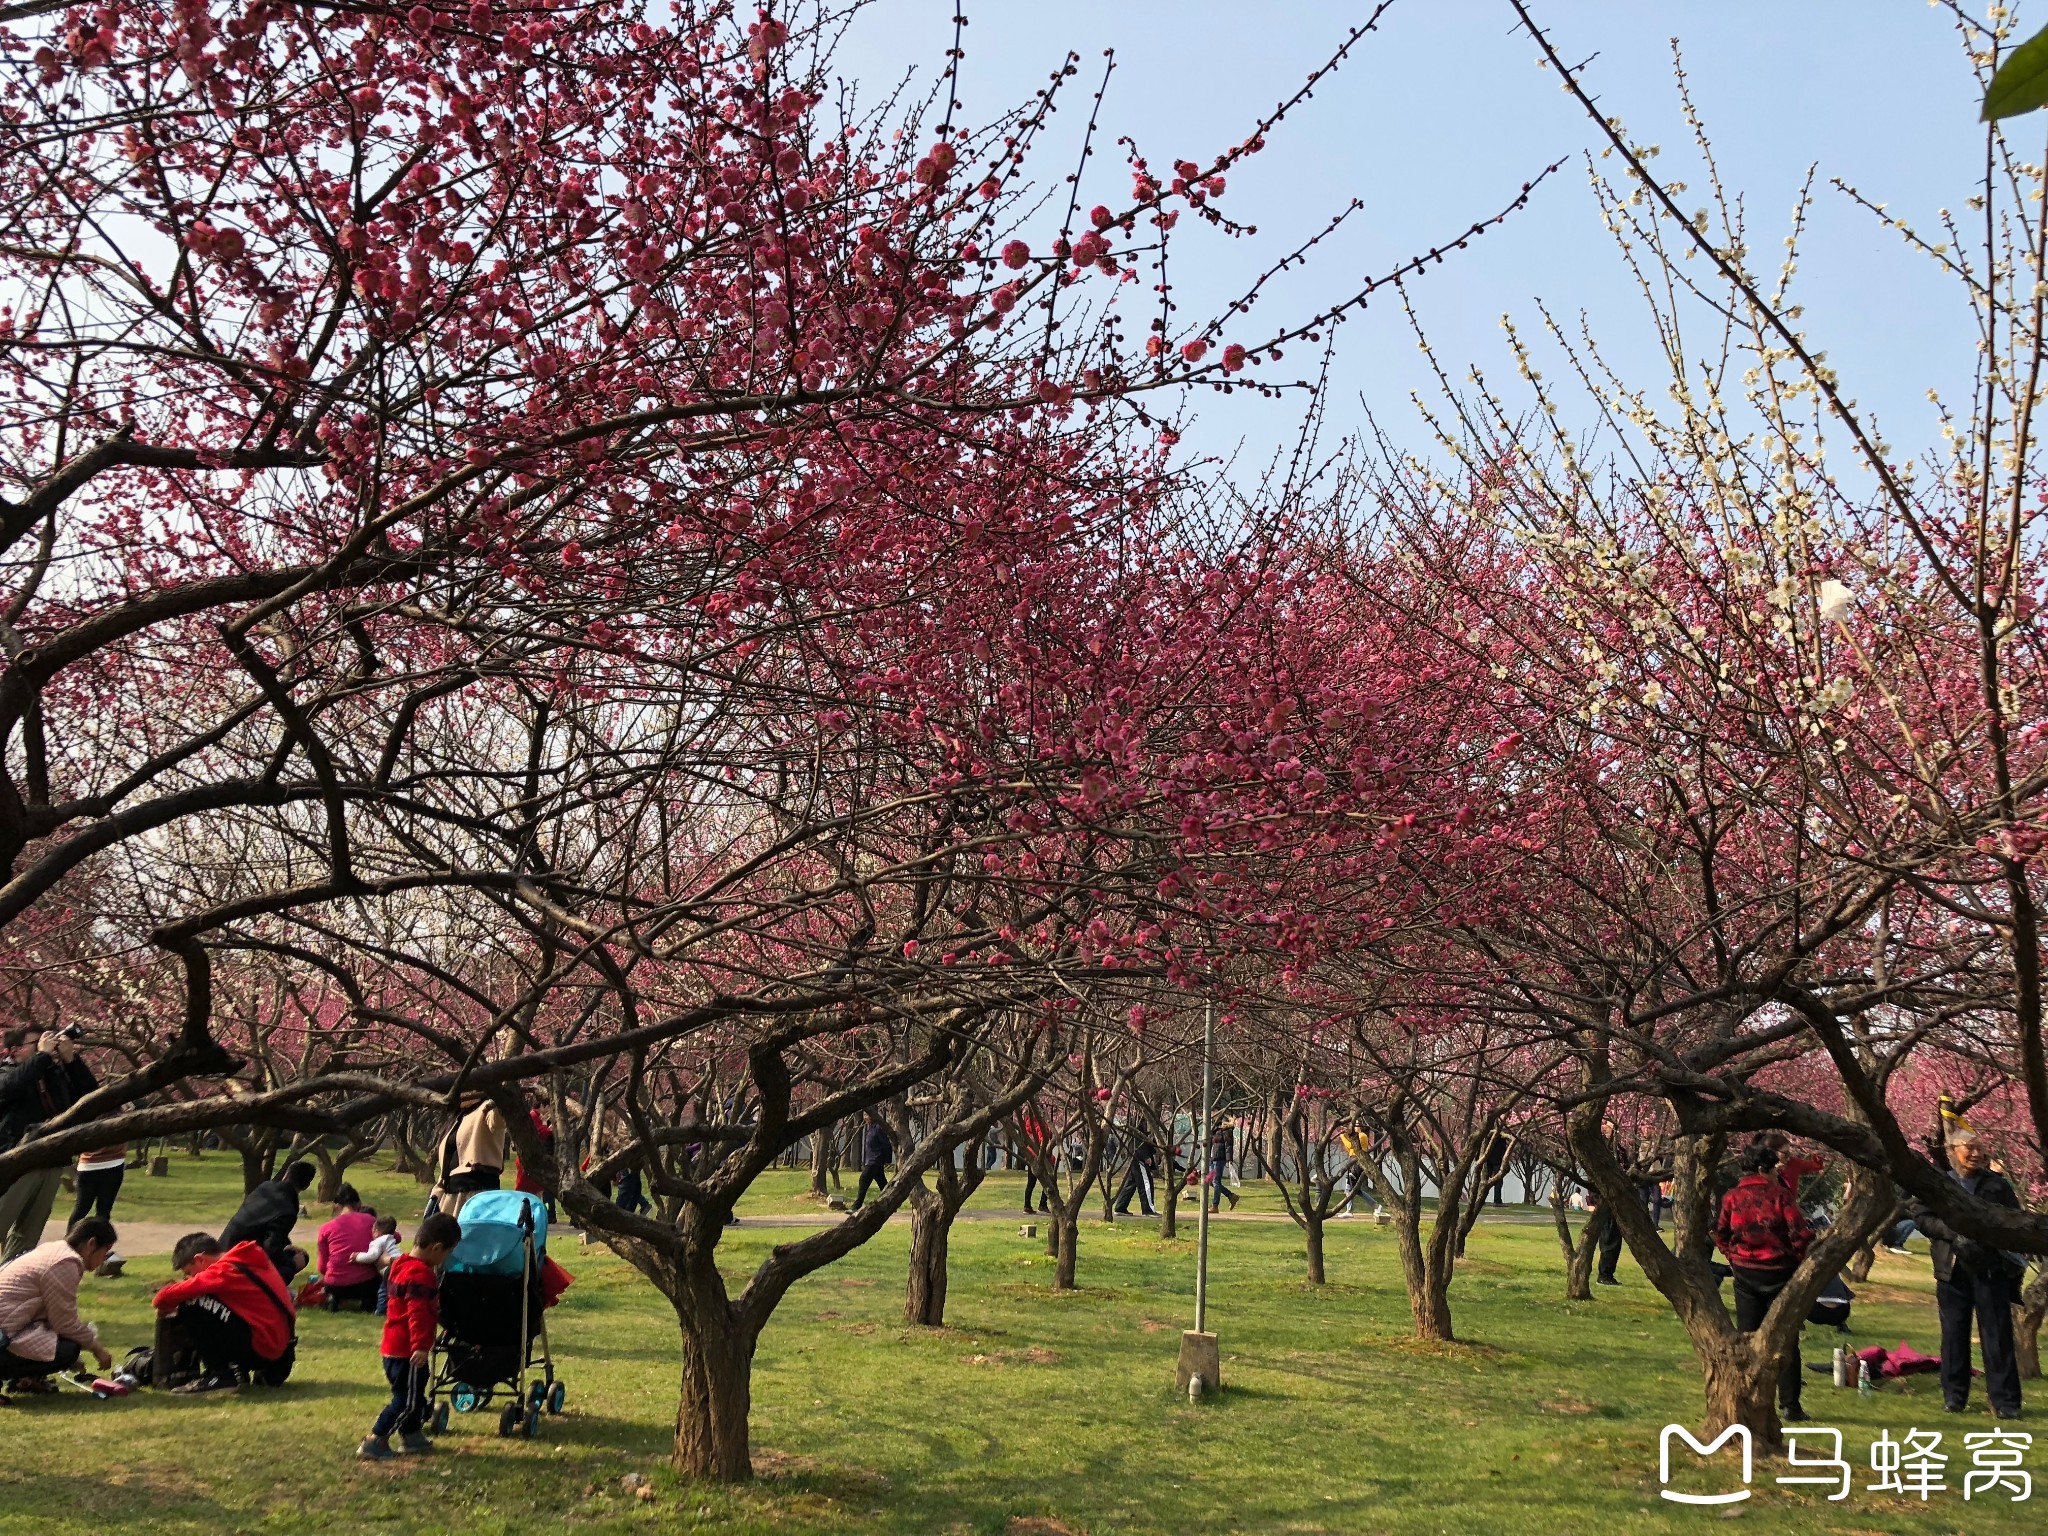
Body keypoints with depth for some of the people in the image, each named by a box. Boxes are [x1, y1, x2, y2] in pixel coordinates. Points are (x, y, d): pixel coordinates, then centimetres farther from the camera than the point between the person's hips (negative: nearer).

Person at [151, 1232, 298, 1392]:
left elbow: (174, 1294, -17)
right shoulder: (251, 1261, 13)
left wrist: (162, 1306, 6)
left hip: (260, 1348, -9)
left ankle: (222, 1375, -3)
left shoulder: (225, 1270, -13)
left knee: (190, 1310, -8)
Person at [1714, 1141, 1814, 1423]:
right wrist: (1798, 1261, 1)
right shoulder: (1779, 1195, -12)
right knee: (1785, 1341, 7)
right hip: (1779, 1273, -3)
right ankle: (1789, 1406, 8)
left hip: (1744, 1274, 3)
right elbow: (1801, 1235, -14)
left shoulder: (1732, 1197, 0)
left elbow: (1720, 1235, 5)